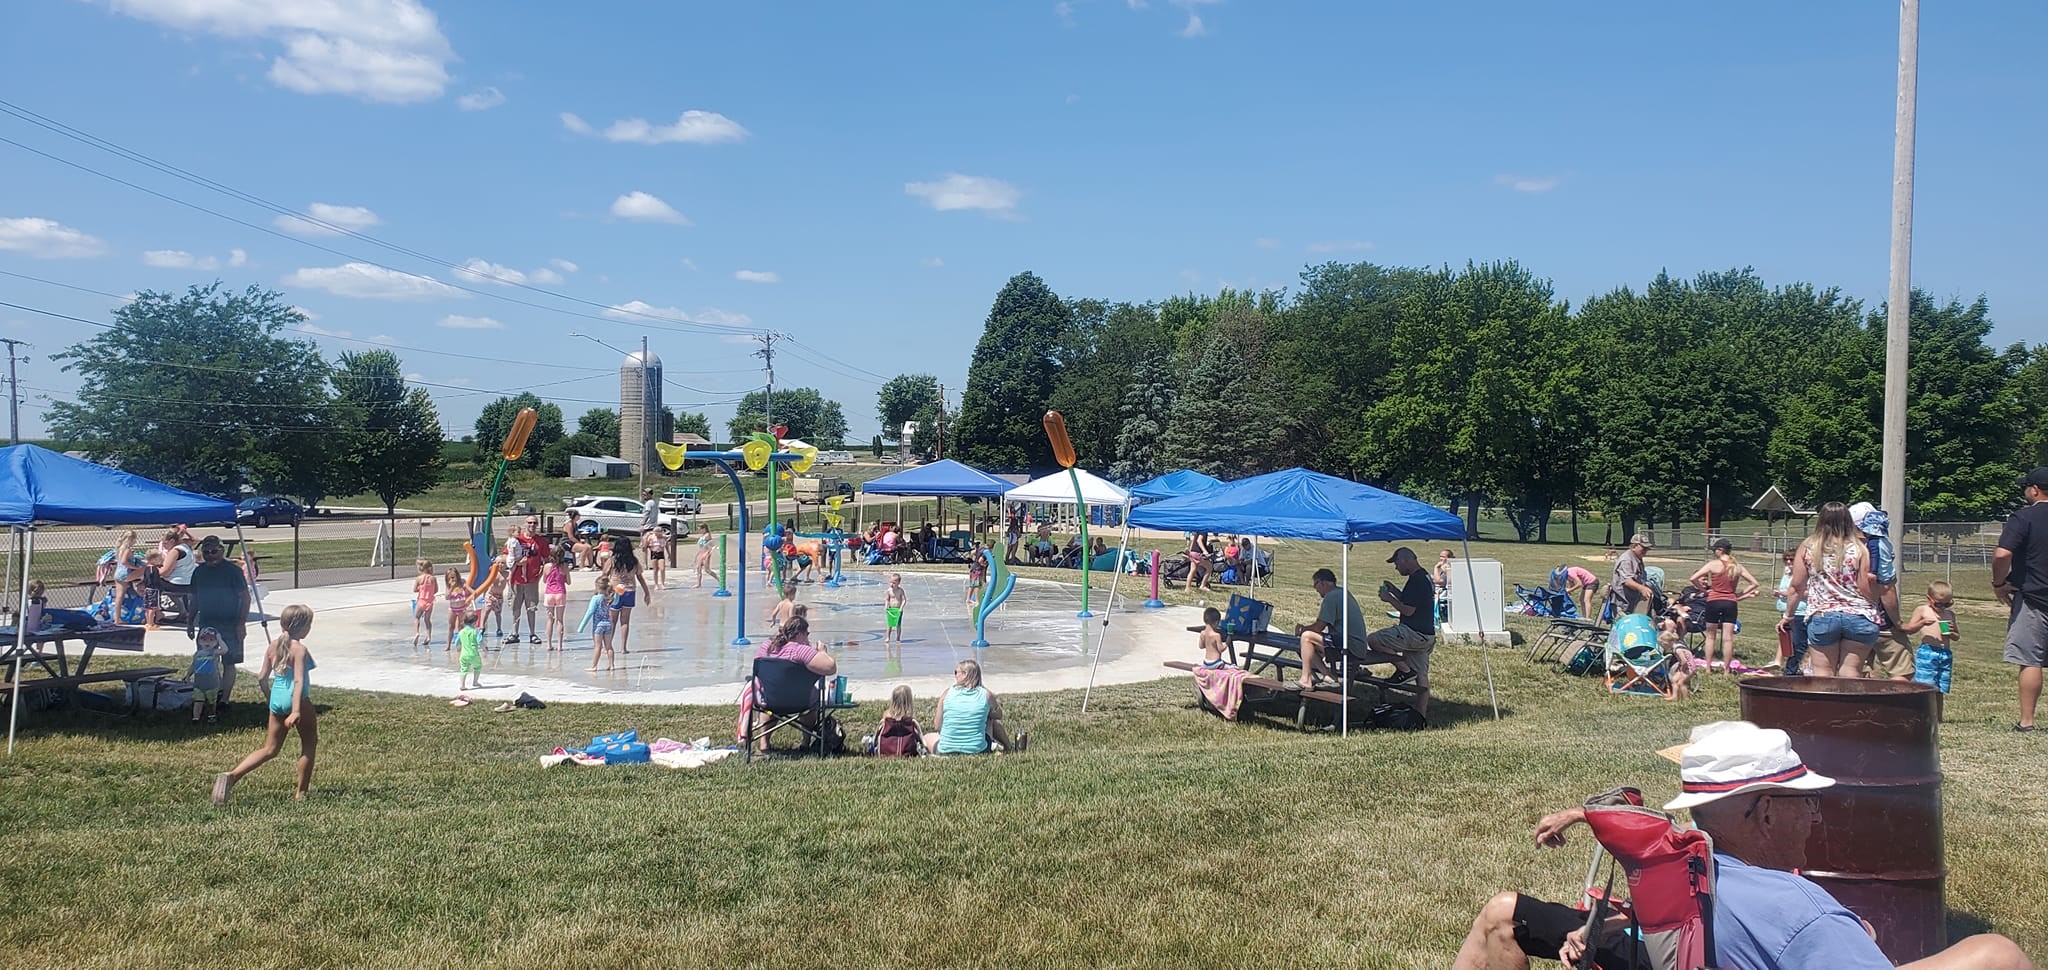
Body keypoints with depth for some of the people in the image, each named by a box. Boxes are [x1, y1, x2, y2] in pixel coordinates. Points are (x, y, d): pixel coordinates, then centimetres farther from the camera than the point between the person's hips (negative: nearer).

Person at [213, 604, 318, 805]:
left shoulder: (273, 645, 8)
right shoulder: (299, 649, -13)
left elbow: (263, 676, 14)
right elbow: (299, 681, -22)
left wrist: (259, 675, 38)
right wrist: (296, 711, -29)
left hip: (276, 699, 7)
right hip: (297, 700, -7)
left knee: (270, 749, 14)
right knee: (309, 744, 12)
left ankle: (232, 775, -6)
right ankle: (301, 793, 14)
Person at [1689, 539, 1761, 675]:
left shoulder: (1713, 564, -6)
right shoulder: (1738, 567, 4)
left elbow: (1693, 578, -12)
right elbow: (1755, 583, 7)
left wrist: (1703, 588, 4)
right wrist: (1740, 594, 10)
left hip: (1713, 601, -2)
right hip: (1730, 602, 2)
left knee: (1710, 636, 11)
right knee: (1728, 638, 2)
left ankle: (1708, 668, 14)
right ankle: (1727, 670, 5)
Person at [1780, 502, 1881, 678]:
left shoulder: (1807, 548, 2)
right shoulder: (1858, 549, -3)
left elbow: (1797, 587, 6)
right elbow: (1866, 589, -6)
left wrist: (1788, 614, 16)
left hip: (1821, 616, 1)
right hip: (1858, 617, 0)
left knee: (1822, 673, 5)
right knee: (1851, 672, 3)